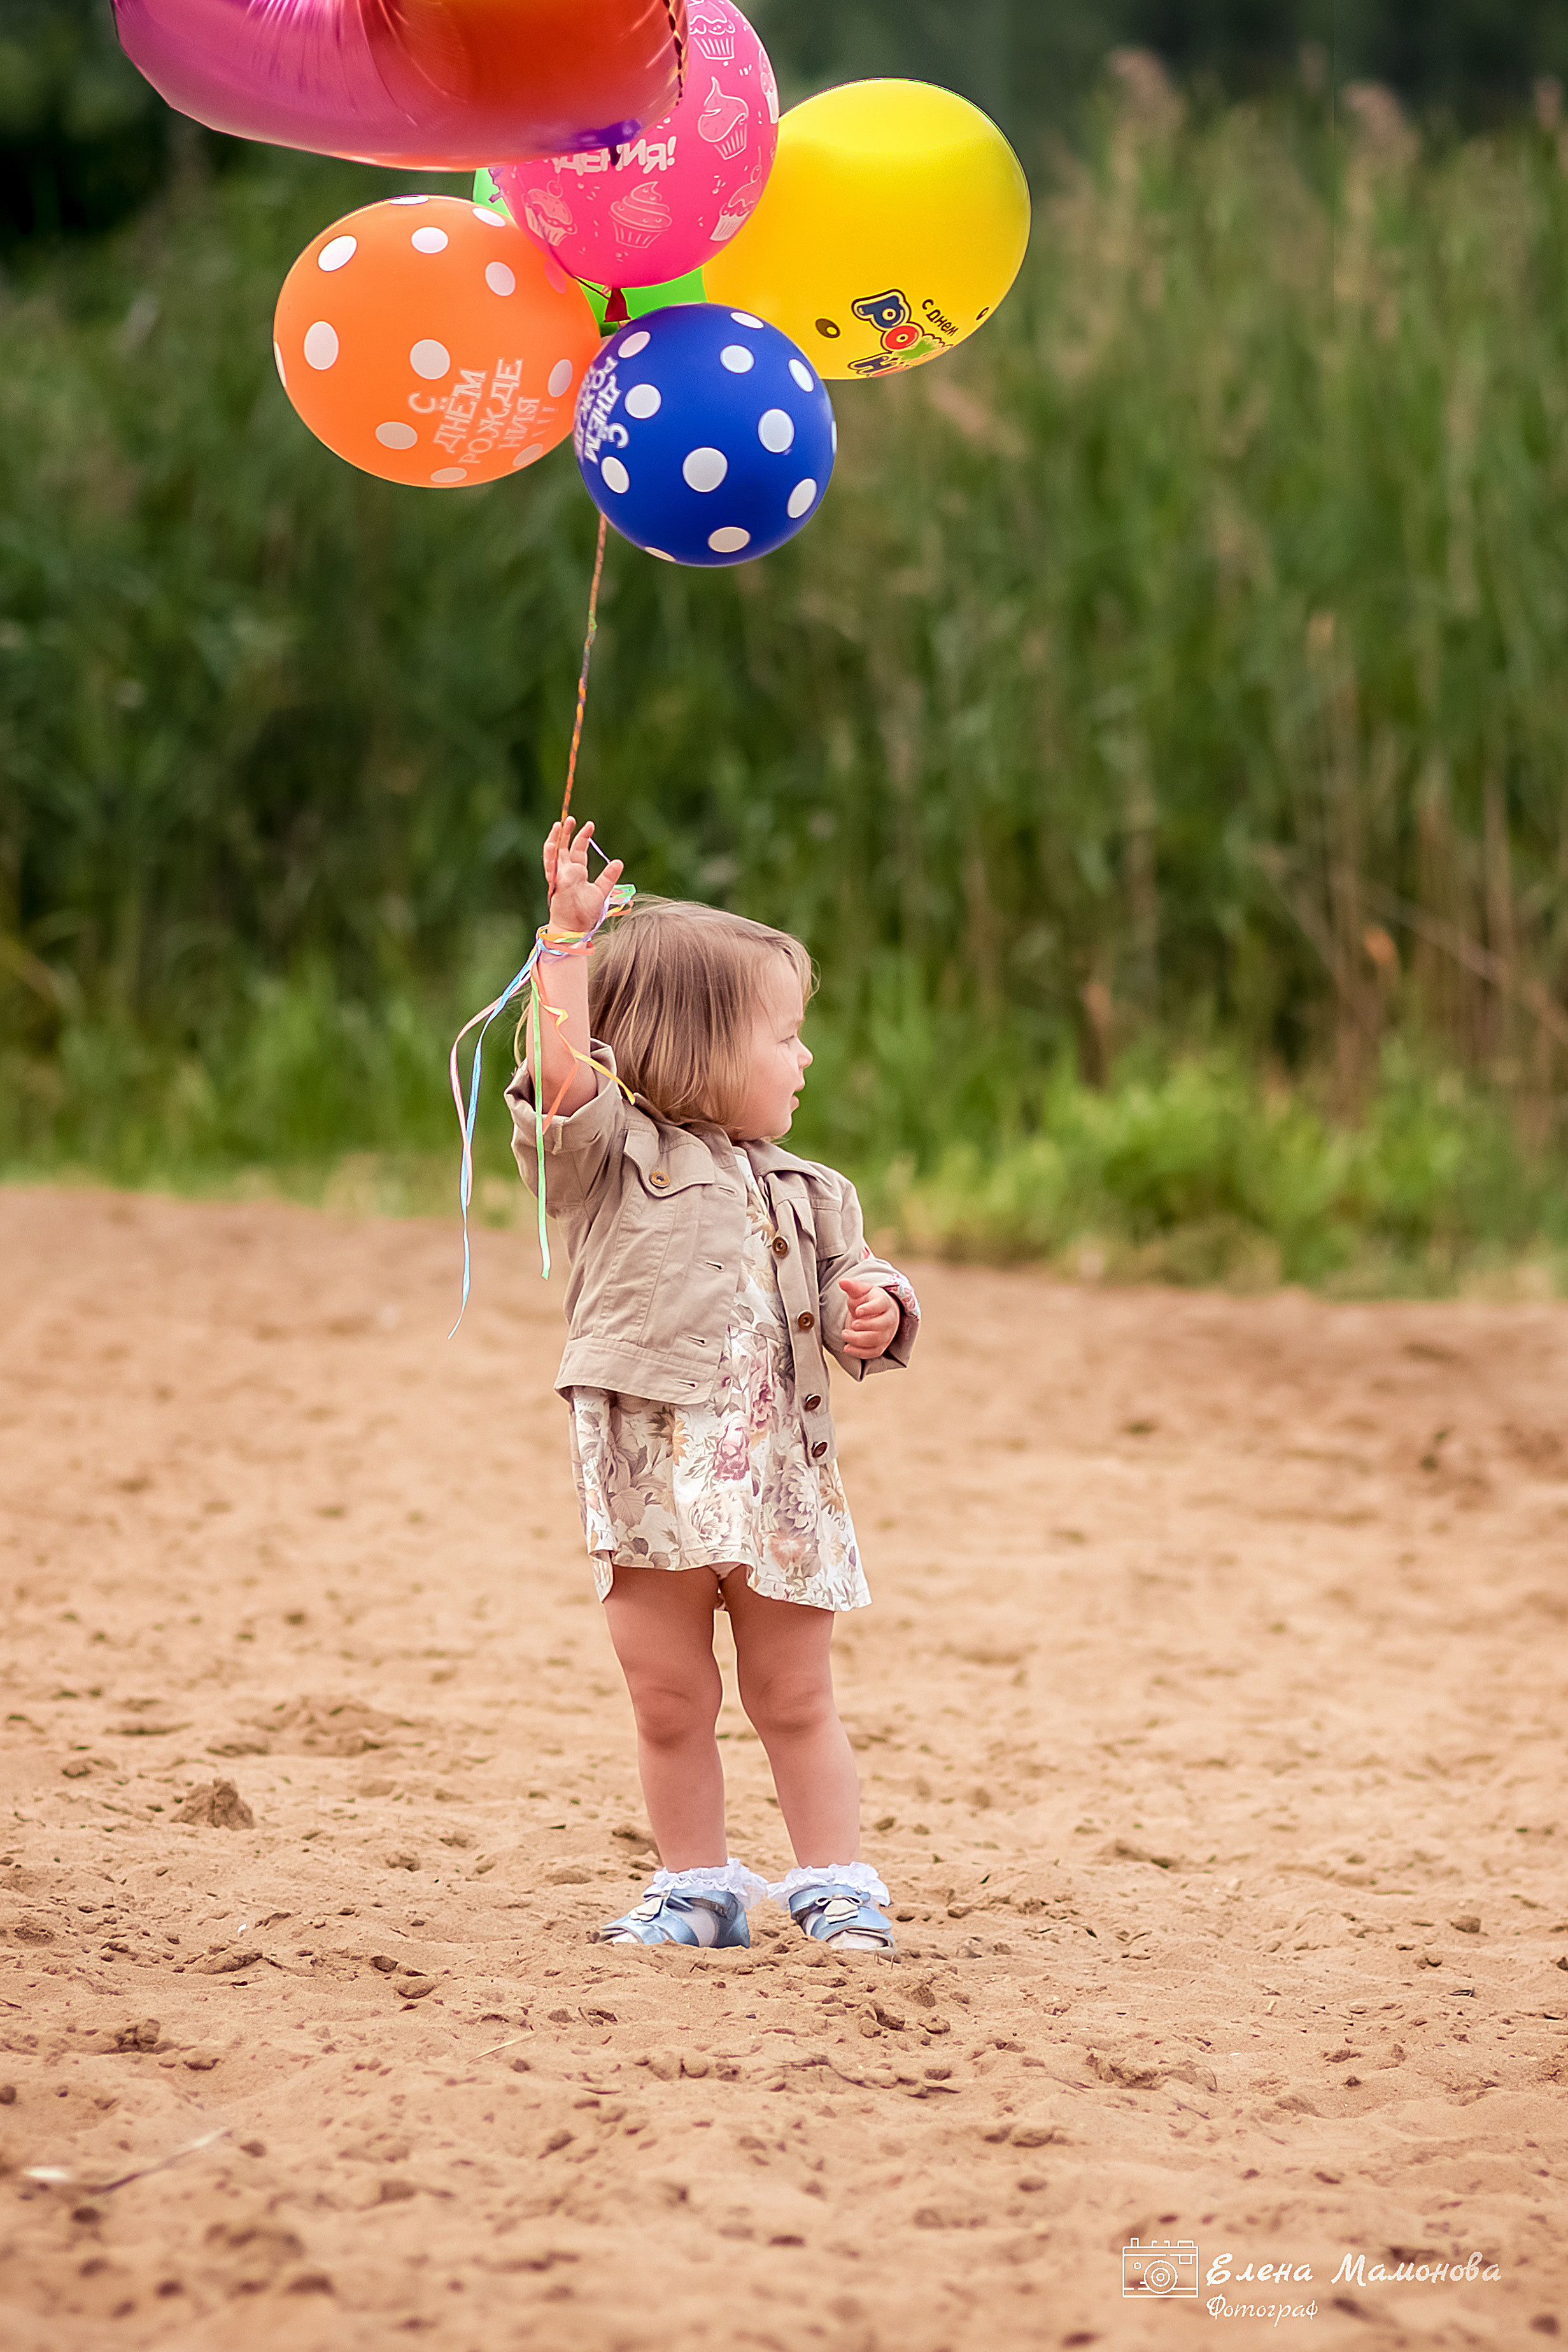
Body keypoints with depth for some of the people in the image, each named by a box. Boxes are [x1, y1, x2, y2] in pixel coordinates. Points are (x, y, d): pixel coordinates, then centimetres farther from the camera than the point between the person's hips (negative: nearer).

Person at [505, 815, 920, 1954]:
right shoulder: (613, 1156, -3)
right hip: (652, 1480, -3)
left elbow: (850, 1287, 14)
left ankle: (836, 1886, 17)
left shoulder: (804, 1193, 11)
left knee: (796, 1702, 9)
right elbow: (563, 1072, -19)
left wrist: (875, 1311, -10)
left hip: (779, 1485, 3)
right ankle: (697, 1889, 20)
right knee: (672, 1707, 7)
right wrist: (570, 935, -22)